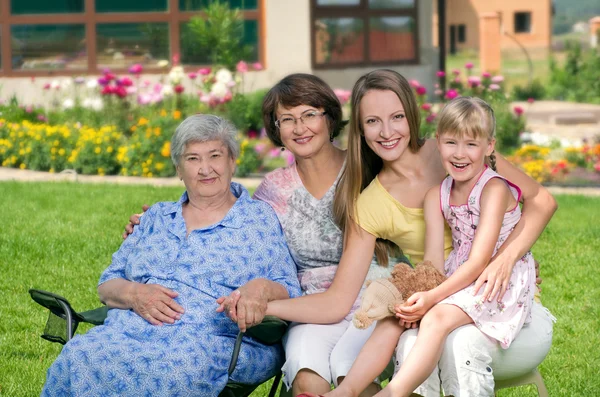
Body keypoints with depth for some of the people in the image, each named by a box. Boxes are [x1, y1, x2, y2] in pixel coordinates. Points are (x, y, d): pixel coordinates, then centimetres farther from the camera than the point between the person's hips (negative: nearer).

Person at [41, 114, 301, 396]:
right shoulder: (156, 217, 25)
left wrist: (262, 288, -16)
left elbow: (290, 294, 9)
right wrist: (134, 294, -3)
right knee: (78, 355, -32)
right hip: (128, 329, 3)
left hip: (214, 341, -3)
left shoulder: (262, 219, 15)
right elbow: (107, 284, 21)